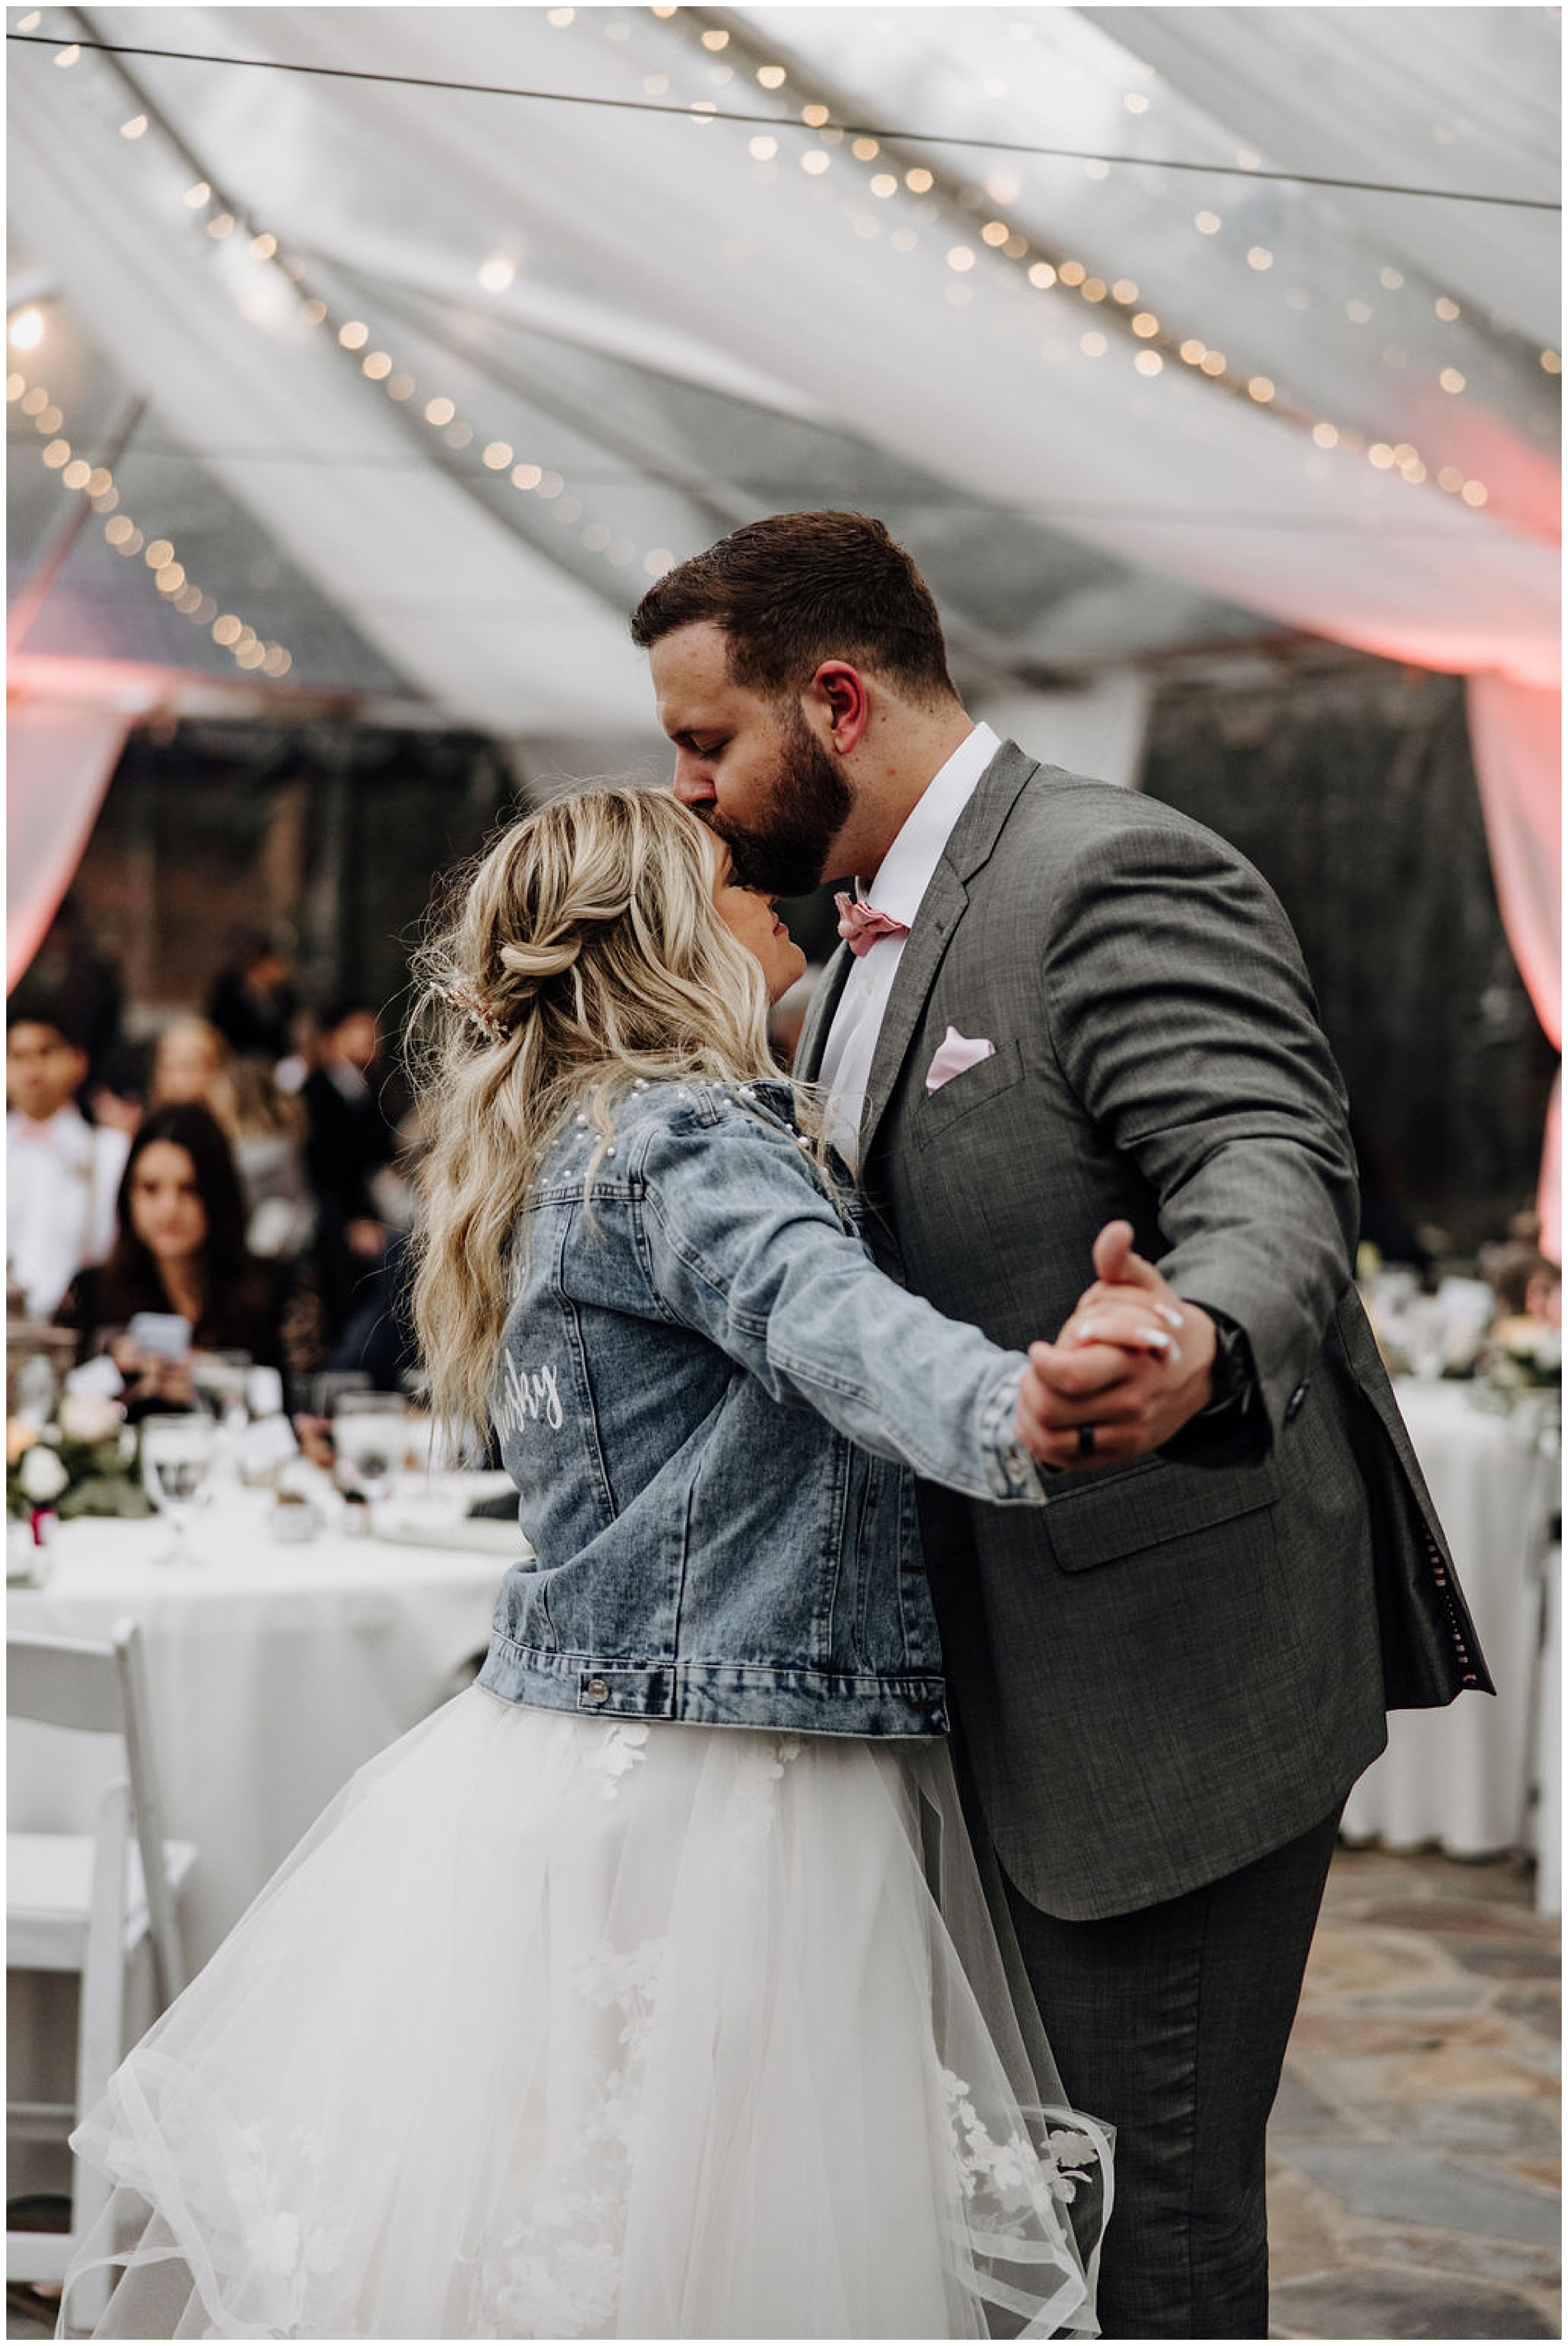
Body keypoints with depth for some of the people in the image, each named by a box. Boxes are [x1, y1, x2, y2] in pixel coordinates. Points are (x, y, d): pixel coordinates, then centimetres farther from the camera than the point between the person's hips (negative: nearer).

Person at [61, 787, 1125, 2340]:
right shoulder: (683, 1139, -11)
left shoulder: (580, 1148, 18)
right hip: (690, 1795, -10)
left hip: (586, 1757, 10)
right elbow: (839, 1329, -33)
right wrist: (1012, 1415, -50)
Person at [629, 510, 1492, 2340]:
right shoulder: (866, 961, 15)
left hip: (1178, 1669, -10)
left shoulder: (1119, 876, -17)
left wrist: (1197, 1344, -52)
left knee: (1152, 2189, -2)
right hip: (1035, 1676, 10)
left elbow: (1270, 1173, -31)